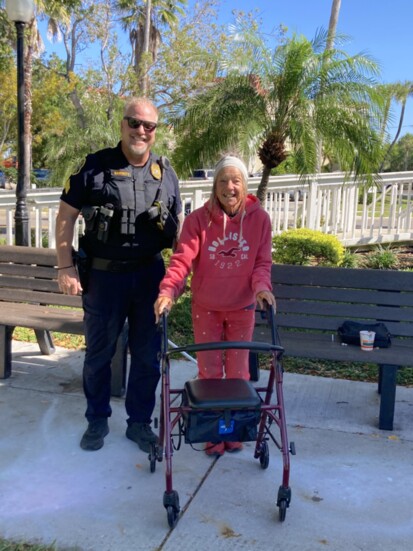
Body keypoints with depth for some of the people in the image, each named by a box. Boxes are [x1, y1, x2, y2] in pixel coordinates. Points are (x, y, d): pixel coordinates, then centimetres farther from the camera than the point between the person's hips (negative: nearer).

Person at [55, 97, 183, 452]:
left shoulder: (165, 173, 6)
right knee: (99, 352, 11)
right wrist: (66, 267, -8)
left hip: (149, 275, 3)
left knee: (147, 354, 9)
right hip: (103, 275, -2)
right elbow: (66, 217, -2)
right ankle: (97, 420, 31)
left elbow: (178, 226, 11)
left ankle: (139, 421, 27)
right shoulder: (96, 166, -4)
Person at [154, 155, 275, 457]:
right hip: (206, 308, -1)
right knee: (209, 372, 9)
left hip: (242, 308, 1)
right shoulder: (198, 219, -14)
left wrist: (262, 286, -28)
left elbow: (262, 261, -7)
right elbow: (182, 259, -20)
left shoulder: (259, 218, -9)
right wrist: (168, 291, -36)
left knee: (238, 372, 12)